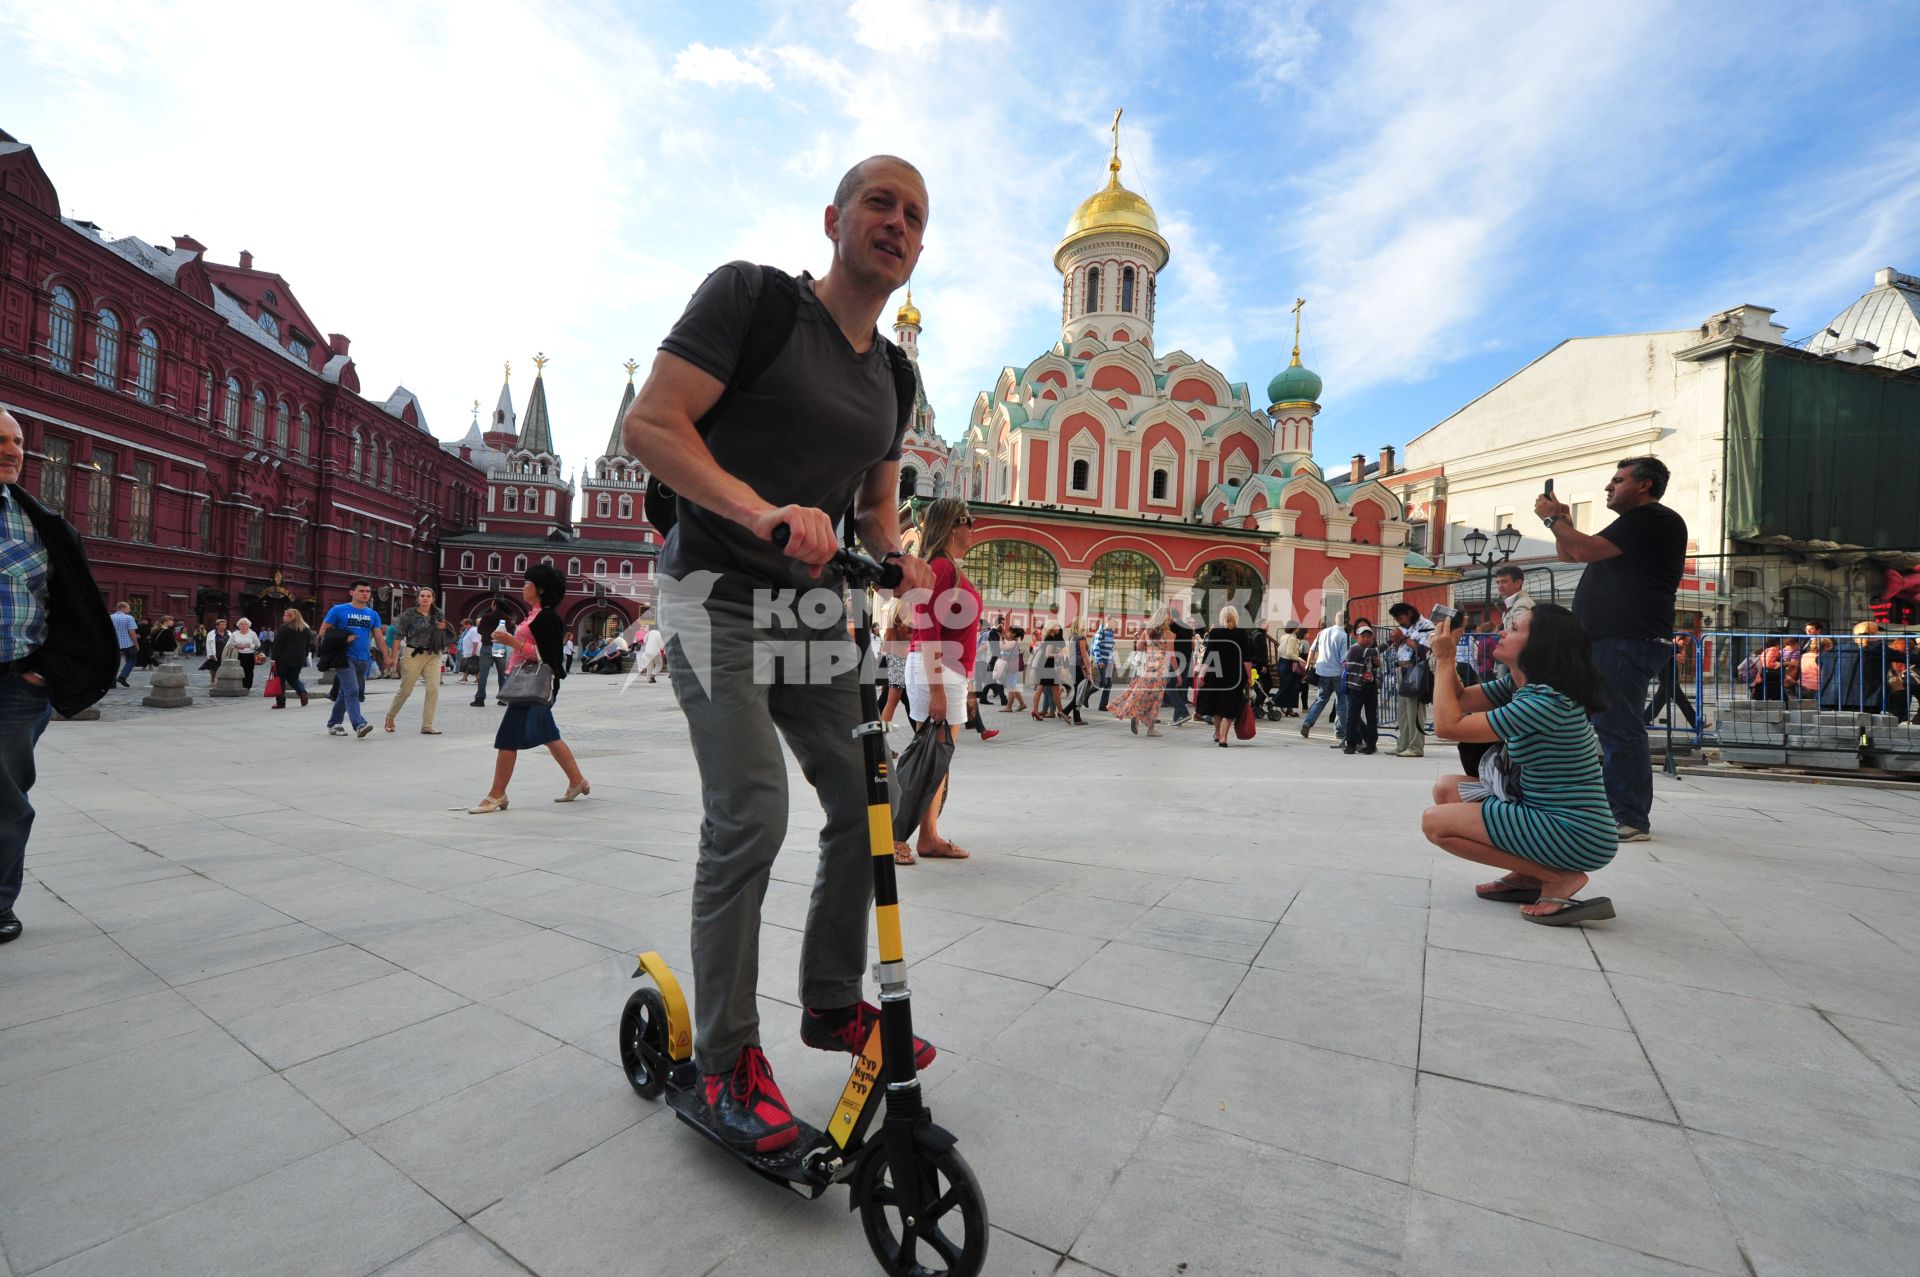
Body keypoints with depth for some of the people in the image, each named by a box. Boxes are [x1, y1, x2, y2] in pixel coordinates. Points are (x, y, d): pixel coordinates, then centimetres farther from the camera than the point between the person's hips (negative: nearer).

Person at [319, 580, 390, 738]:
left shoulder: (373, 614, 11)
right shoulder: (338, 610, -1)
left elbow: (379, 637, 10)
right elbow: (323, 632, 0)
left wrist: (385, 657, 3)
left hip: (364, 659, 5)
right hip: (345, 658, -5)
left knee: (345, 693, 15)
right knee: (352, 691, -17)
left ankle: (333, 724, 27)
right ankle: (359, 725, -25)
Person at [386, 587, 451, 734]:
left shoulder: (439, 614, 8)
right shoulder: (409, 614, -3)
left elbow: (449, 635, 20)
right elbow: (399, 635, -3)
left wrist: (445, 627, -2)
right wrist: (394, 656, -9)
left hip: (433, 656, 3)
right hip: (413, 654, -3)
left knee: (433, 689, -9)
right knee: (406, 690, 6)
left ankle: (427, 726, -3)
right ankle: (390, 716, 33)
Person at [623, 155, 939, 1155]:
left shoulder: (893, 374, 13)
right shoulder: (749, 294, -5)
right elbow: (650, 424, -14)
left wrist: (897, 559, -4)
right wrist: (763, 512, -30)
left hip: (815, 609, 7)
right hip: (720, 598, -6)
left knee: (866, 802, 3)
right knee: (749, 817, -16)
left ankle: (833, 1003, 24)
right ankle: (725, 1056, 5)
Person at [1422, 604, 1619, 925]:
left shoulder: (1546, 702, -25)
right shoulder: (1520, 684, 3)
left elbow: (1447, 725, -25)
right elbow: (1460, 700, 10)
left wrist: (1444, 661, -16)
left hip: (1575, 835, -9)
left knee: (1436, 822, -12)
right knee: (1446, 789, 11)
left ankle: (1558, 878, -4)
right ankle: (1531, 873, 9)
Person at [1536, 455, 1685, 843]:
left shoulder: (1651, 519, -7)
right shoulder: (1636, 524, 26)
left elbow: (1586, 550, -18)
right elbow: (1570, 554, 27)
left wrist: (1552, 518, -4)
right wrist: (1562, 519, 12)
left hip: (1627, 643, -11)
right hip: (1611, 640, 11)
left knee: (1618, 728, -11)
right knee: (1612, 726, 13)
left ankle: (1631, 819, -8)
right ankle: (1615, 809, 20)